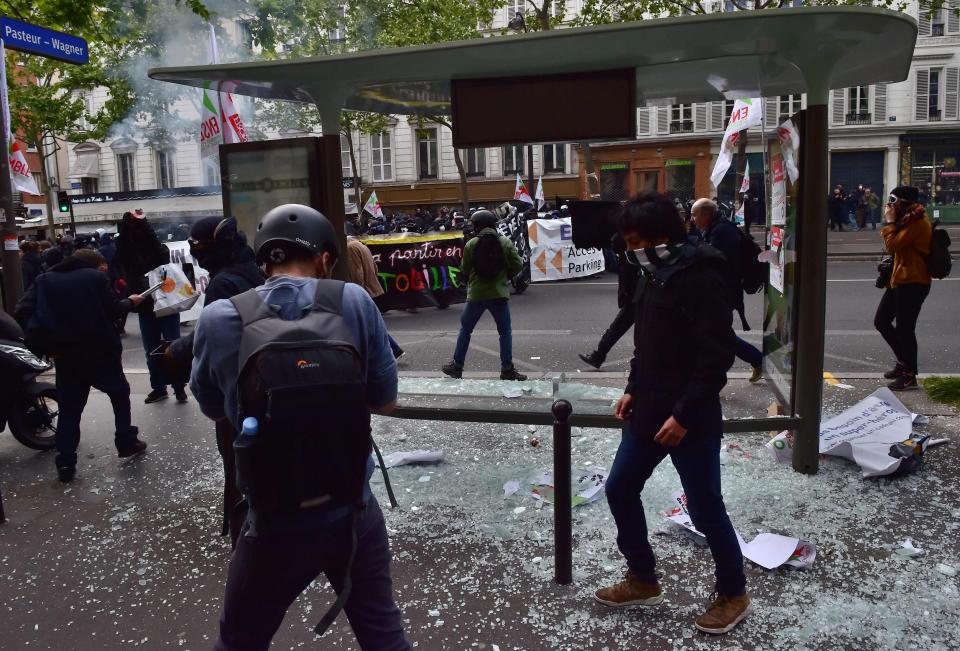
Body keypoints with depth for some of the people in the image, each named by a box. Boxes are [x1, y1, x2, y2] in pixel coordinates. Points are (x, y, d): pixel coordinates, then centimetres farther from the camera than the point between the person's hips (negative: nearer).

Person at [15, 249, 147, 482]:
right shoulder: (97, 278, -3)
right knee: (120, 393, 18)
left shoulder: (45, 279, 9)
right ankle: (127, 443, 21)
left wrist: (45, 346, -2)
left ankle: (65, 463, 6)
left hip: (65, 355, 3)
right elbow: (112, 311, -4)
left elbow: (23, 312, 0)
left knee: (69, 408, 10)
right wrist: (130, 302, 17)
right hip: (99, 351, -3)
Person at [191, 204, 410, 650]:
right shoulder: (354, 303, -11)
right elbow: (385, 402, -1)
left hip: (276, 524, 0)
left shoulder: (219, 320, -11)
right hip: (354, 513, 1)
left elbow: (214, 409, 6)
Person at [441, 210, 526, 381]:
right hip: (499, 294, 0)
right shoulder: (506, 242, -3)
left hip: (476, 294, 0)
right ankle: (507, 369, 8)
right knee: (505, 332, 10)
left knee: (465, 329, 15)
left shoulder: (471, 244, -5)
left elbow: (464, 270, 1)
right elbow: (518, 265, -3)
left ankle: (457, 366, 19)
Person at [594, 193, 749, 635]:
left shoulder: (700, 278, -19)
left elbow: (716, 355, -22)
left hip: (691, 420, -9)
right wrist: (633, 389, 12)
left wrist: (684, 415, -22)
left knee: (705, 509, 4)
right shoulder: (653, 275, 10)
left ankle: (733, 594, 28)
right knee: (620, 489, 14)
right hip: (648, 412, 9)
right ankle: (642, 580, 32)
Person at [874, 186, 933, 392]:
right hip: (899, 280, 10)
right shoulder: (908, 219, 15)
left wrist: (890, 222, -13)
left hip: (912, 283, -10)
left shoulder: (918, 222, -16)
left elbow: (892, 245, -21)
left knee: (904, 328, -5)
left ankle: (909, 375, 5)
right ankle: (903, 361, 28)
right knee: (881, 322, 14)